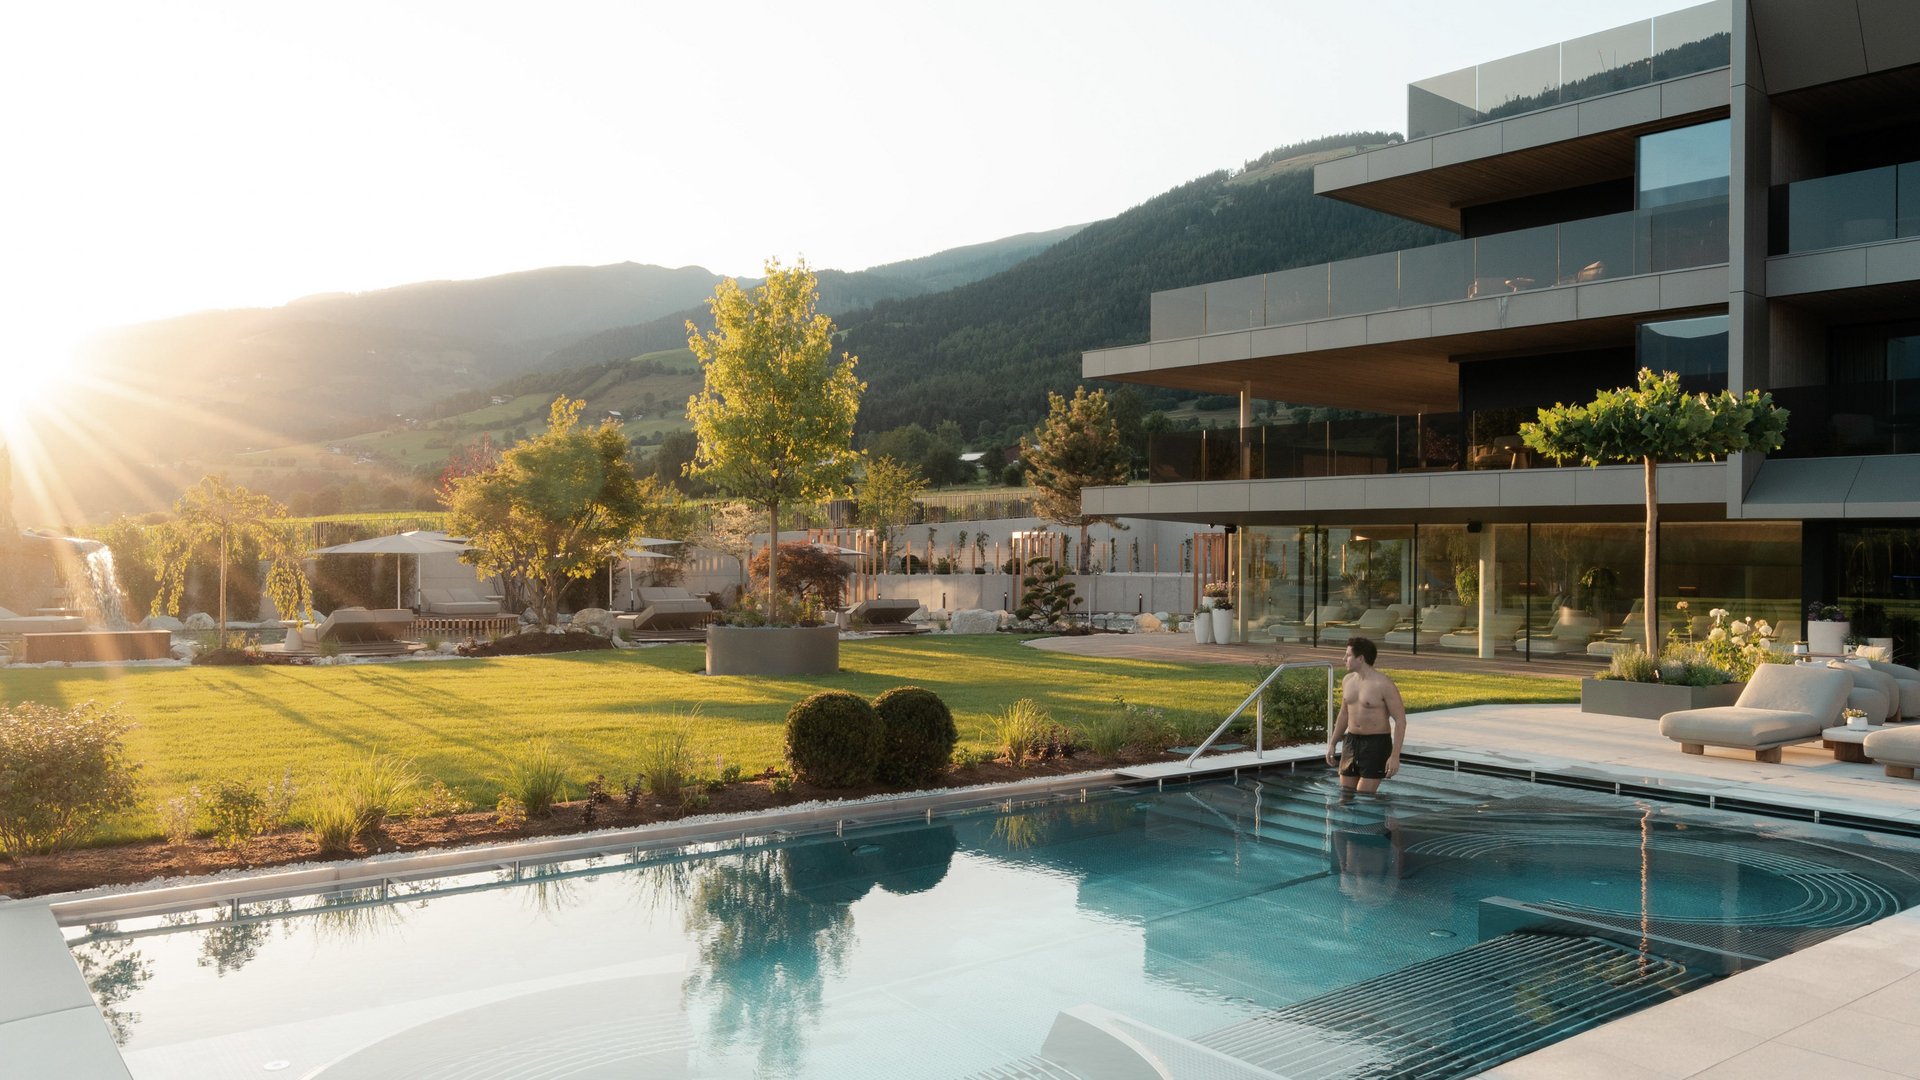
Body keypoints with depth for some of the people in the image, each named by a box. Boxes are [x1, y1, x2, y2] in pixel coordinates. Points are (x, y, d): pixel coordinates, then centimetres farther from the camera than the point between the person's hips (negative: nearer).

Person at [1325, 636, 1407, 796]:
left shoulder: (1384, 685, -15)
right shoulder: (1347, 681, 7)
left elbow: (1400, 720, -14)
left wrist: (1395, 756, -20)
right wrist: (1332, 743, 17)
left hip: (1377, 743, -7)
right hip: (1352, 741, 7)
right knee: (1345, 795, 6)